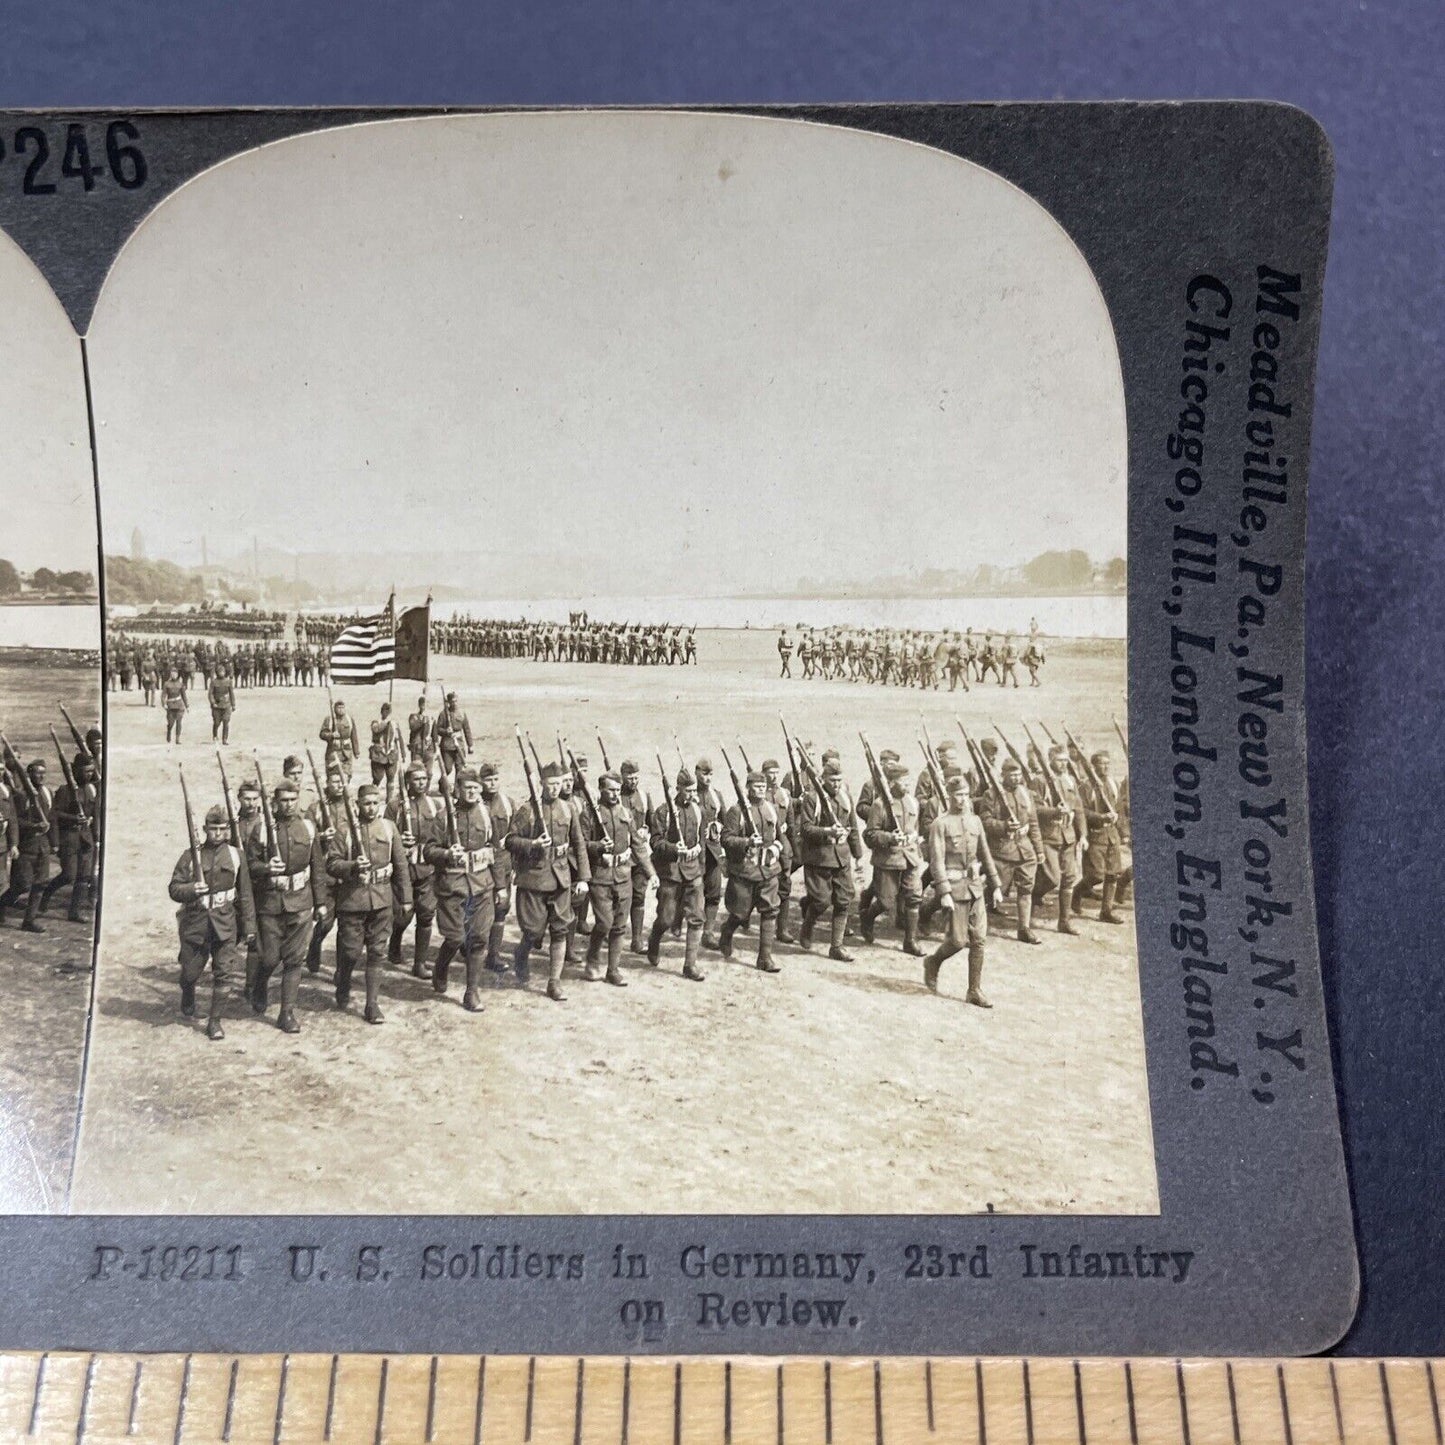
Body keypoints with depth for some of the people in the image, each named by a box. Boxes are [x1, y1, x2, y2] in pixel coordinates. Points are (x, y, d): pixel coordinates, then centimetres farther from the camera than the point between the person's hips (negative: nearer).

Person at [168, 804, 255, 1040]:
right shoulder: (191, 856, -4)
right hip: (195, 923, -1)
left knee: (224, 973, -1)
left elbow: (245, 894, 4)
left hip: (225, 924, 1)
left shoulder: (235, 855, 0)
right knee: (190, 972, 11)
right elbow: (174, 889, -3)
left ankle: (215, 1020, 12)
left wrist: (249, 926, 4)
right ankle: (188, 1003, 44)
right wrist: (191, 889, -25)